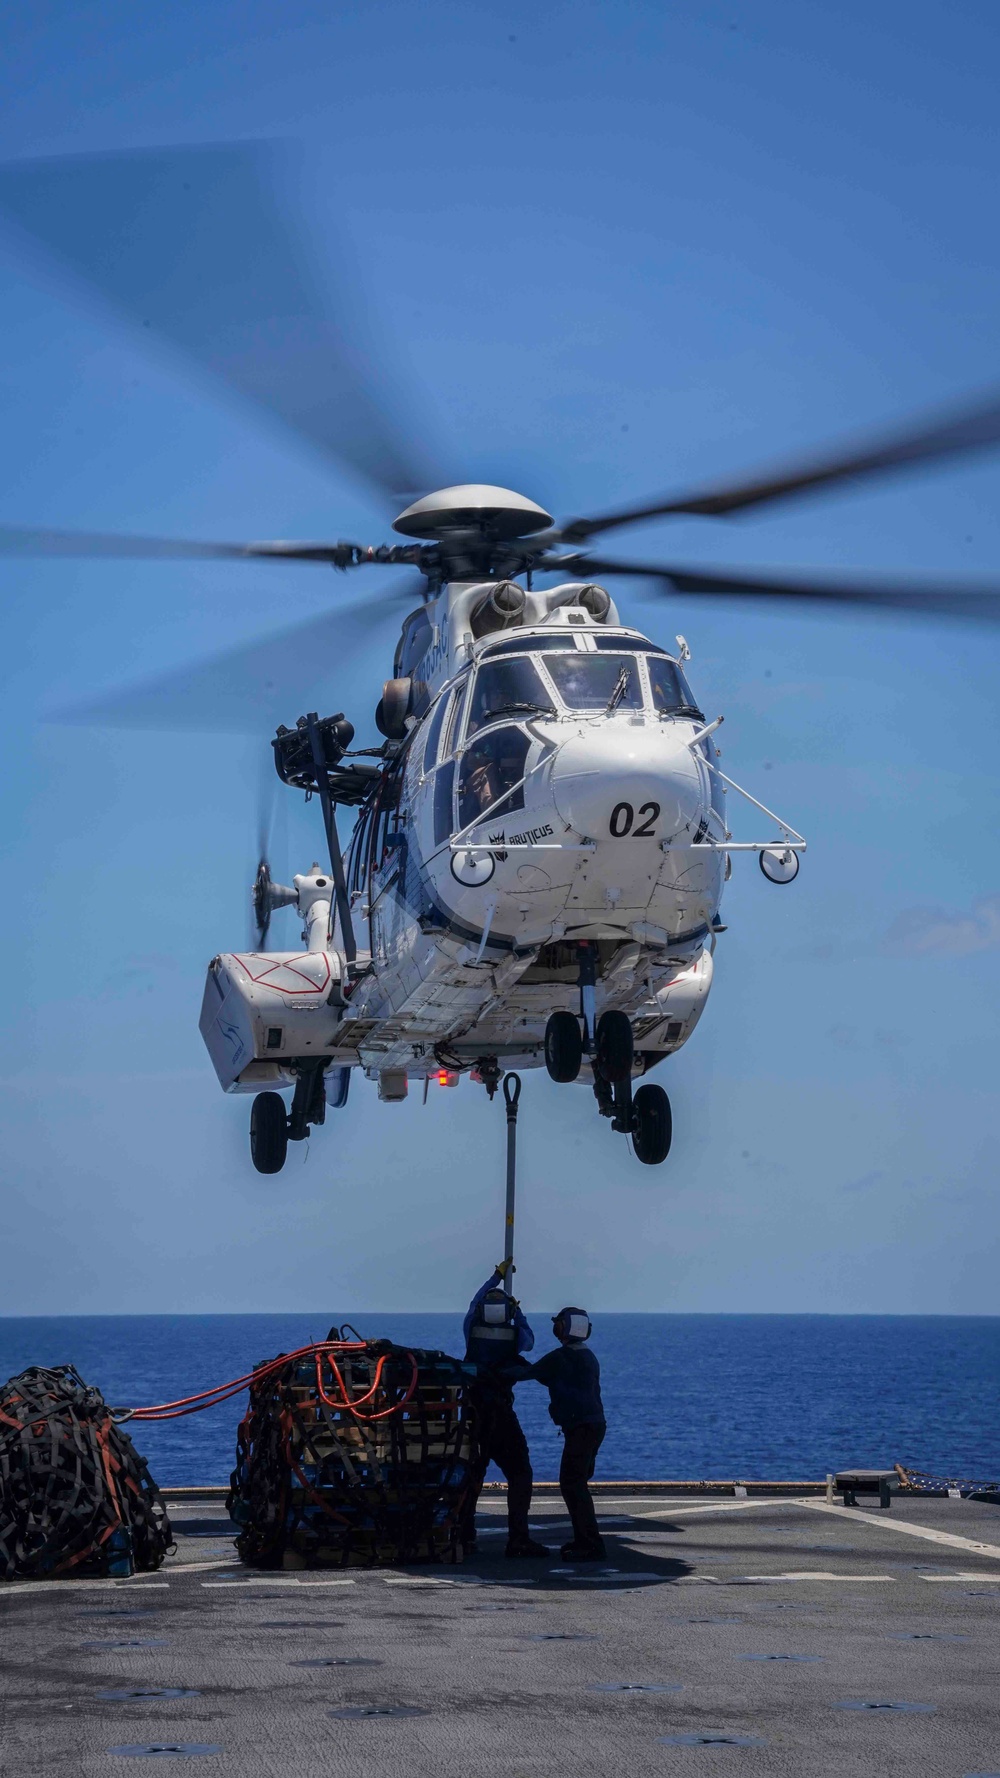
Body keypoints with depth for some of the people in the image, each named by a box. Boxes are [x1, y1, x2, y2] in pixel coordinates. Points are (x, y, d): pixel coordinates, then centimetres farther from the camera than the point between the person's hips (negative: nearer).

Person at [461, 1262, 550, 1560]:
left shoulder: (472, 1331, 1)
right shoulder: (514, 1336, -4)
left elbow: (474, 1304, 23)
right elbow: (529, 1340, 22)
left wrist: (497, 1276, 36)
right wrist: (518, 1312, 34)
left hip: (473, 1413, 3)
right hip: (501, 1415, -3)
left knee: (471, 1476, 14)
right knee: (519, 1474, 1)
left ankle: (464, 1535, 13)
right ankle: (518, 1538, -8)